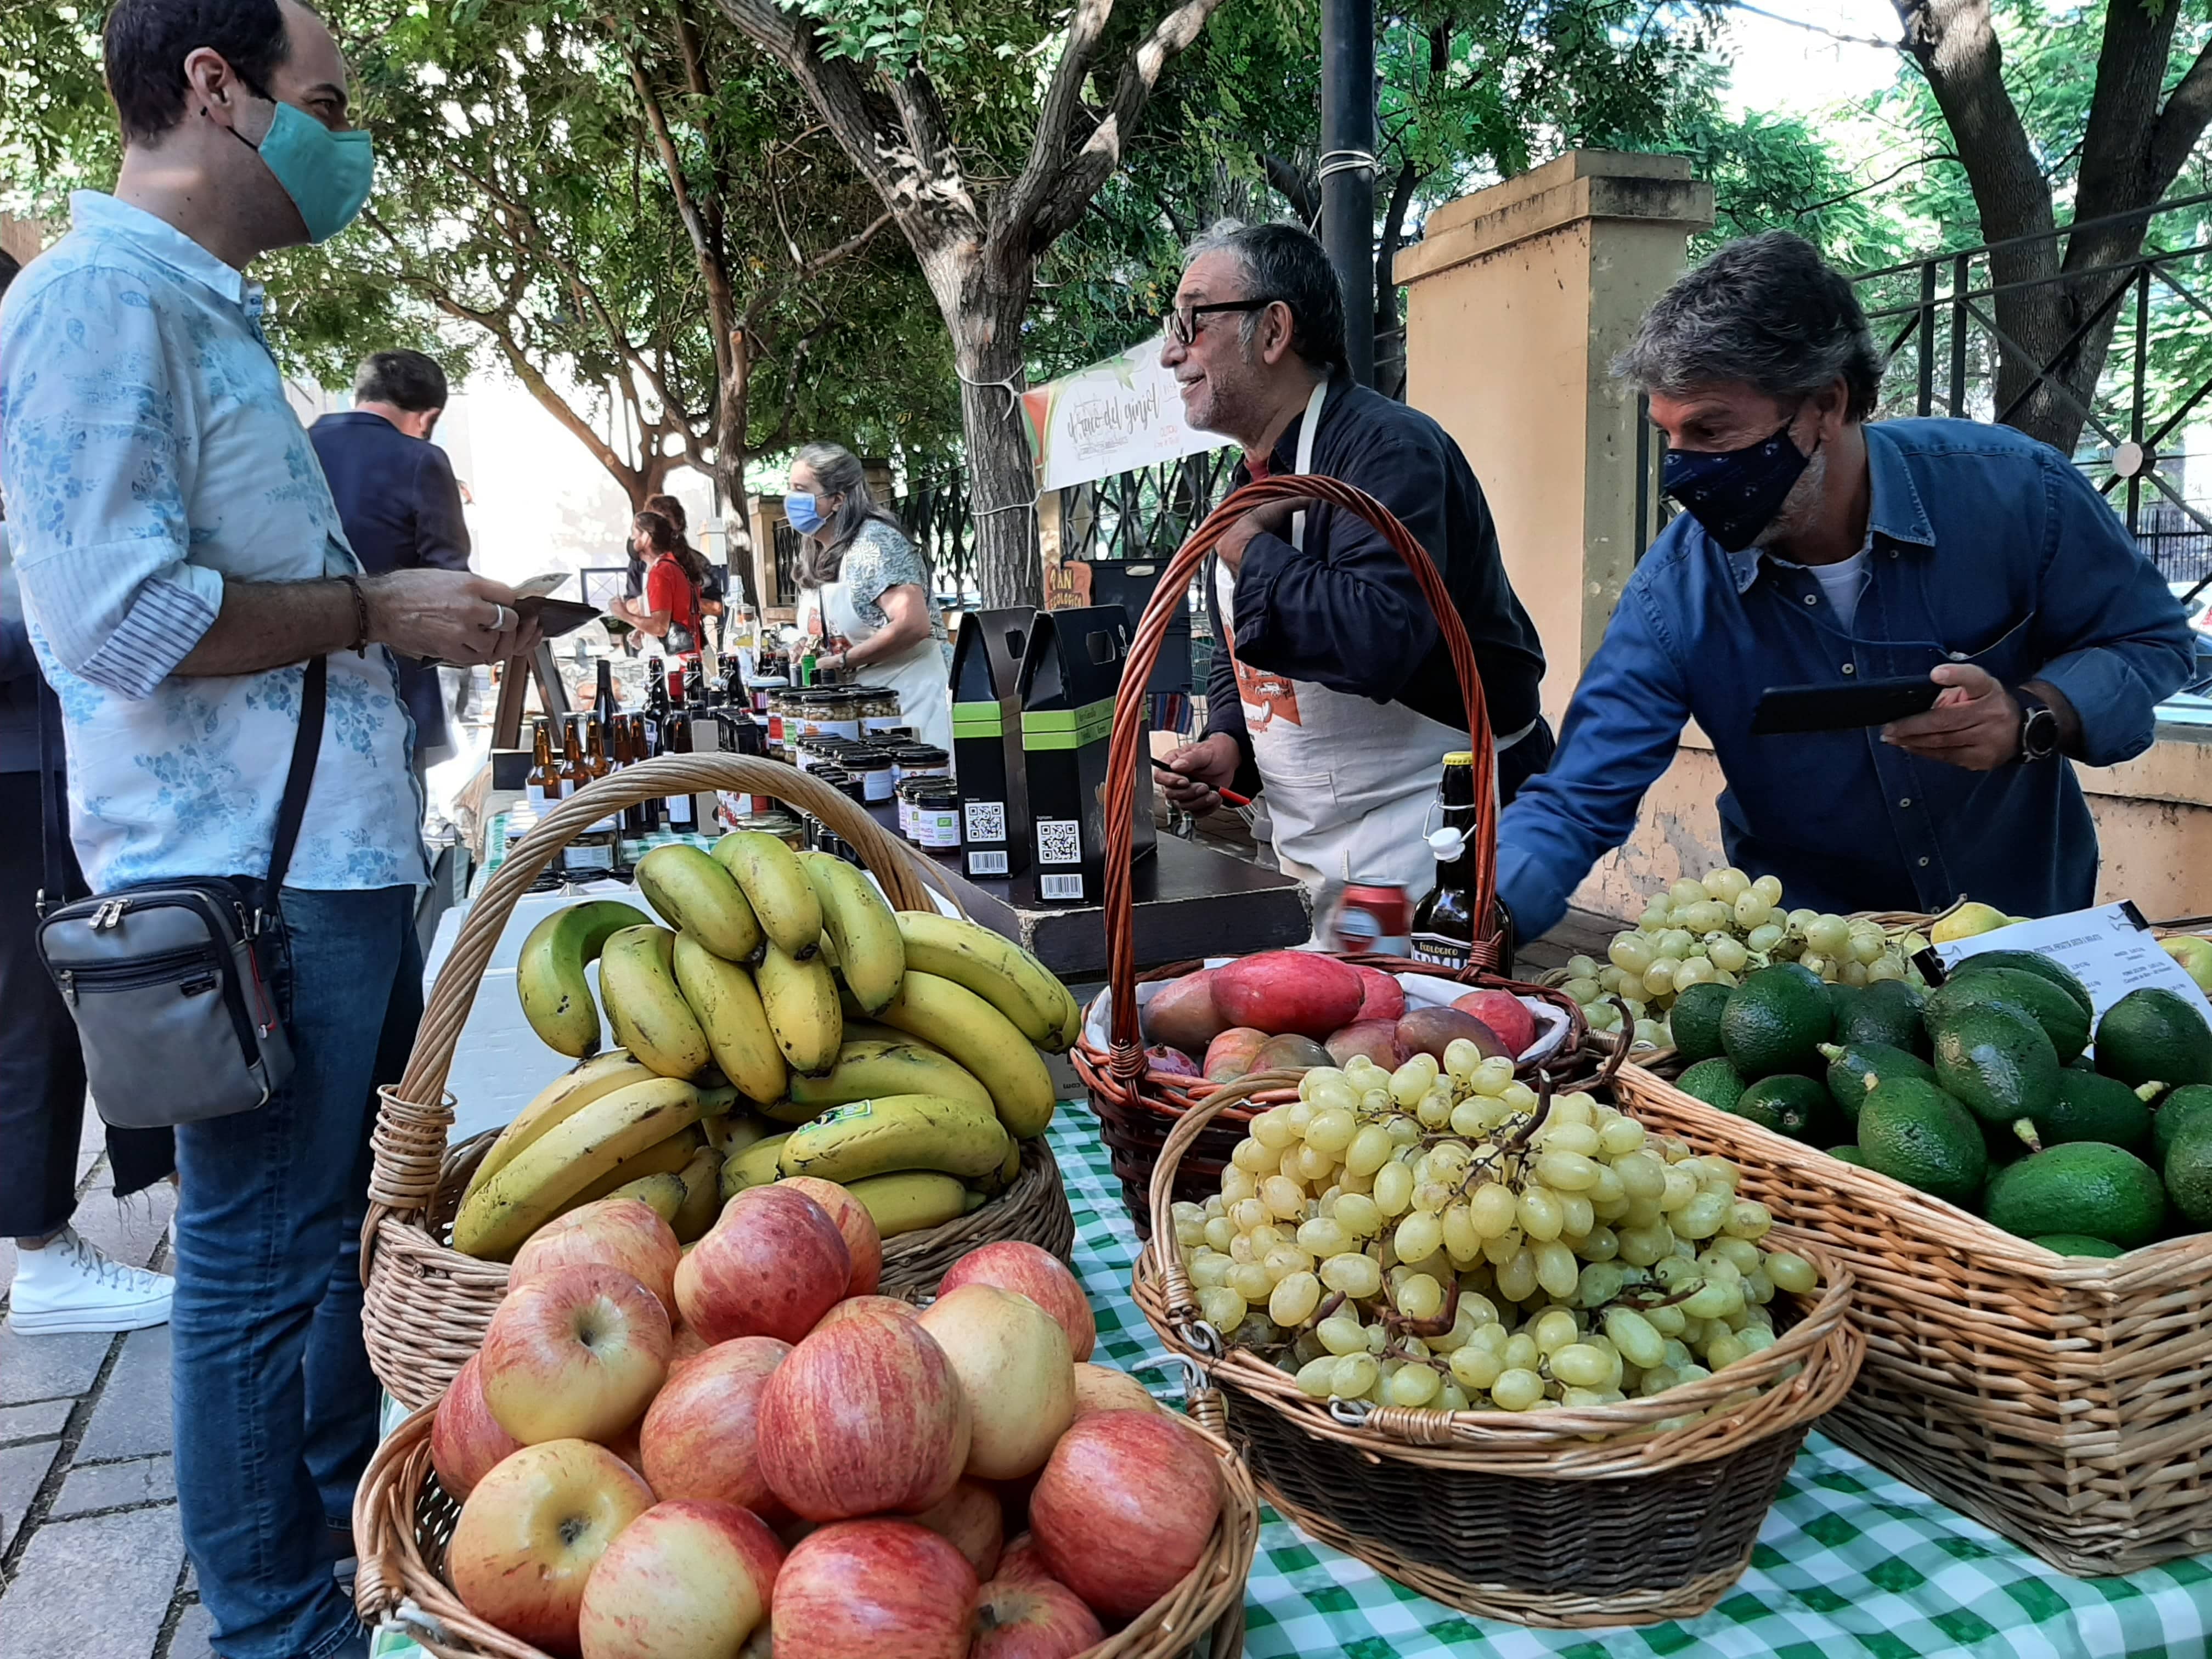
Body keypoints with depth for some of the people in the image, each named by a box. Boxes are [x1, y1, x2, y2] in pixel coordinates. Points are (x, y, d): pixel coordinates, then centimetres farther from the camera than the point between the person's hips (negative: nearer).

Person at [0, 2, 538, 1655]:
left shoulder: (214, 312, 18)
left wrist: (426, 611, 15)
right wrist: (378, 610, -14)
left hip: (337, 850, 10)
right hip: (247, 877, -10)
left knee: (359, 1227, 21)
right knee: (262, 1264, 3)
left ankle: (350, 1523, 39)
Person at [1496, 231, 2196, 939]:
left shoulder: (2014, 490, -16)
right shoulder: (1671, 596, -17)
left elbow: (2151, 640, -1)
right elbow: (1576, 805, -17)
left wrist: (2034, 718, -22)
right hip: (1804, 947, 0)